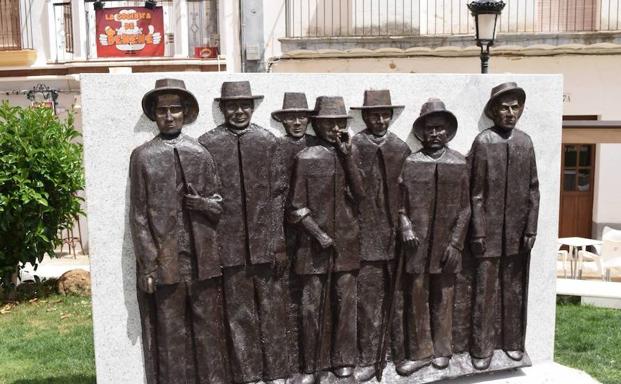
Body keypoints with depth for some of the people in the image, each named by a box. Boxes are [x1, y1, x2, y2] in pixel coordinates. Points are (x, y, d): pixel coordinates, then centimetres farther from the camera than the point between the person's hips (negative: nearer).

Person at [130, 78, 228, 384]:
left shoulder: (201, 153, 7)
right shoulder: (143, 156, 1)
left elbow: (218, 204, 9)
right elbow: (138, 216, -2)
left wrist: (201, 202, -14)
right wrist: (148, 265, -7)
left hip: (202, 259, 2)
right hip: (164, 261, -2)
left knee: (208, 331, 9)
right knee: (170, 335, 5)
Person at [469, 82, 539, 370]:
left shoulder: (525, 142, 4)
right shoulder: (482, 142, -7)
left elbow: (533, 189, 6)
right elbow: (476, 192, -7)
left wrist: (531, 228, 2)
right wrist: (478, 232, -9)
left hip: (518, 230, 4)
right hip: (489, 230, -3)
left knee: (515, 289, 13)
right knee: (485, 290, 2)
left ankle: (513, 341, 29)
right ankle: (482, 348, 15)